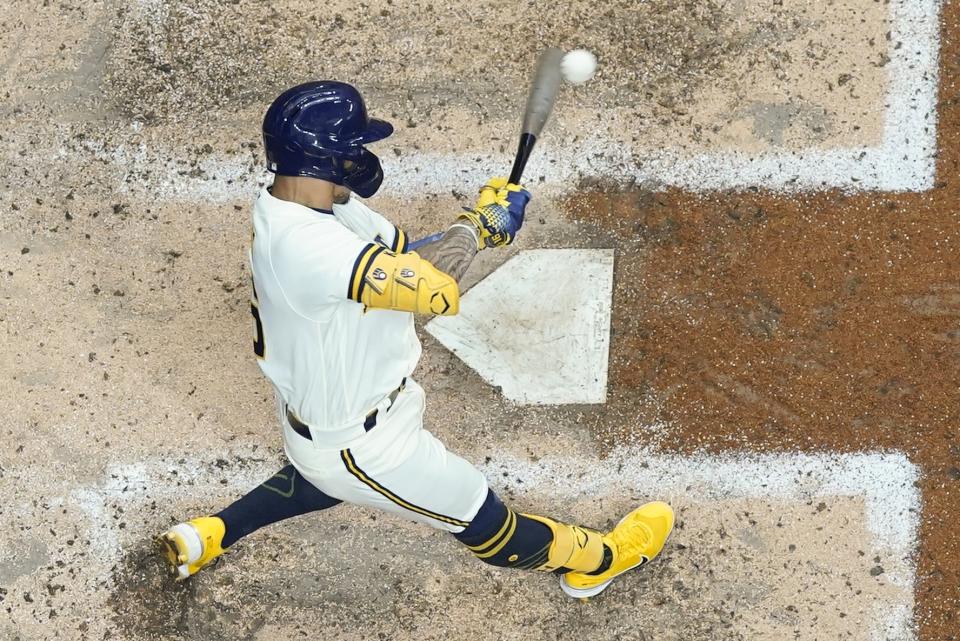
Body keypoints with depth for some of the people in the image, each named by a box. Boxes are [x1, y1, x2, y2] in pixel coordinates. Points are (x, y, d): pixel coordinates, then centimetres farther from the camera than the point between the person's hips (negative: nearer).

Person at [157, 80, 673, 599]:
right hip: (359, 444, -9)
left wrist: (479, 226, -17)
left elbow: (402, 256, 0)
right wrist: (478, 223, -25)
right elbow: (432, 287, -45)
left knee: (318, 480, 43)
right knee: (488, 523, 12)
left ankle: (204, 537, 49)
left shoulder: (315, 200, -8)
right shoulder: (305, 244, -39)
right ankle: (595, 559, 34)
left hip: (317, 411, 10)